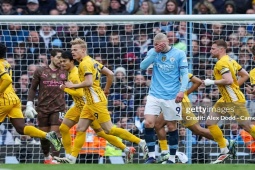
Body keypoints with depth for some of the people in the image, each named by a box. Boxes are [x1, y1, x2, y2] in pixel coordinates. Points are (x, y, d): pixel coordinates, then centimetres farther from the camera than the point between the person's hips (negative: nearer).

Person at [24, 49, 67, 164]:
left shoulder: (65, 72, 5)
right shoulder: (40, 71, 2)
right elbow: (33, 88, 7)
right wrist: (29, 105, 0)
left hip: (58, 108, -1)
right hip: (42, 107, 1)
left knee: (55, 133, -11)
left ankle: (55, 159, -13)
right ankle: (47, 158, 25)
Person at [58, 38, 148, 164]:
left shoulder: (85, 63, -14)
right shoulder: (92, 61, 14)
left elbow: (89, 82, -26)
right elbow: (110, 74, 15)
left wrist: (73, 85, -16)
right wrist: (106, 89, 24)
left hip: (96, 101, -10)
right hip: (90, 102, 10)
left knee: (109, 130, -7)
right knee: (80, 129, 6)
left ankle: (139, 142, -2)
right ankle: (72, 158, 6)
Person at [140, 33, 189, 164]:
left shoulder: (179, 54, -4)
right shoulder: (153, 52, 4)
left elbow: (184, 74, -6)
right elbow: (142, 66, -8)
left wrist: (182, 91, -20)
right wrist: (154, 52, -17)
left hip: (172, 97, -2)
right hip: (154, 94, 2)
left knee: (172, 126, 3)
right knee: (148, 123, -10)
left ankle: (172, 158, 14)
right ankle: (151, 156, 0)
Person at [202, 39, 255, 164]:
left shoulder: (222, 63, -16)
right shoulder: (230, 60, 13)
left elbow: (229, 80, -27)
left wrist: (212, 82, -16)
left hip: (234, 100, -10)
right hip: (226, 100, 10)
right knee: (210, 122, 7)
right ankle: (224, 151, 11)